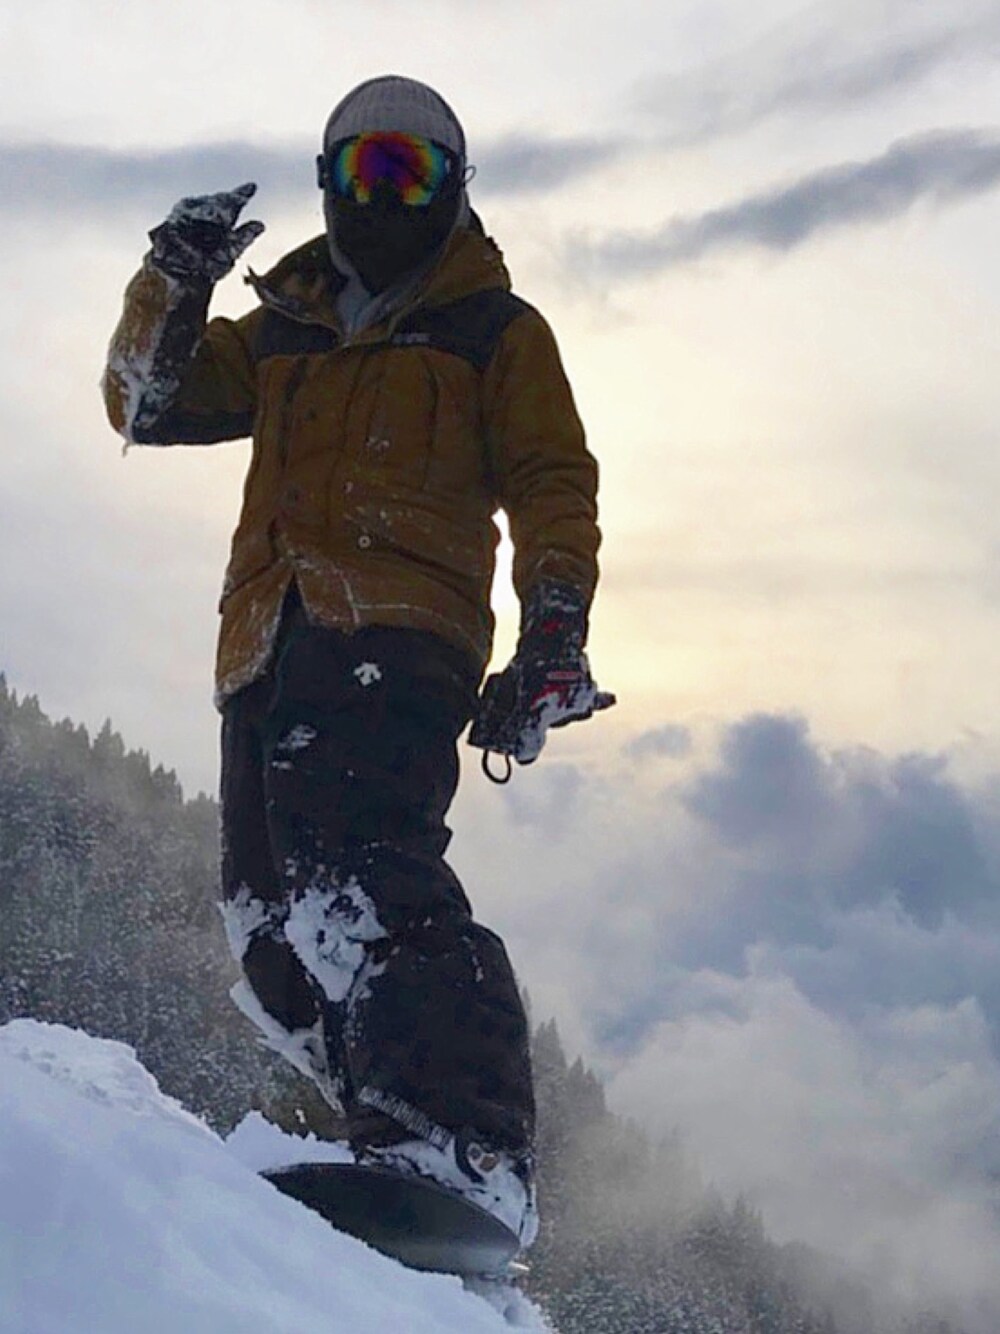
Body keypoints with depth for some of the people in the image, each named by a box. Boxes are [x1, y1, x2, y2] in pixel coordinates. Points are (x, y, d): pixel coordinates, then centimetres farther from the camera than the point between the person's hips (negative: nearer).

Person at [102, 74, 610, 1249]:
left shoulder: (493, 328, 16)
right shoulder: (285, 330, 28)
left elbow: (553, 491, 9)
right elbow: (147, 405, 22)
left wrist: (550, 648, -5)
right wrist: (175, 279, 5)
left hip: (397, 633, -6)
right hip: (269, 649, 6)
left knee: (353, 866, -29)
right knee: (275, 931, -2)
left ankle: (466, 1156, -38)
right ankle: (407, 1146, 2)